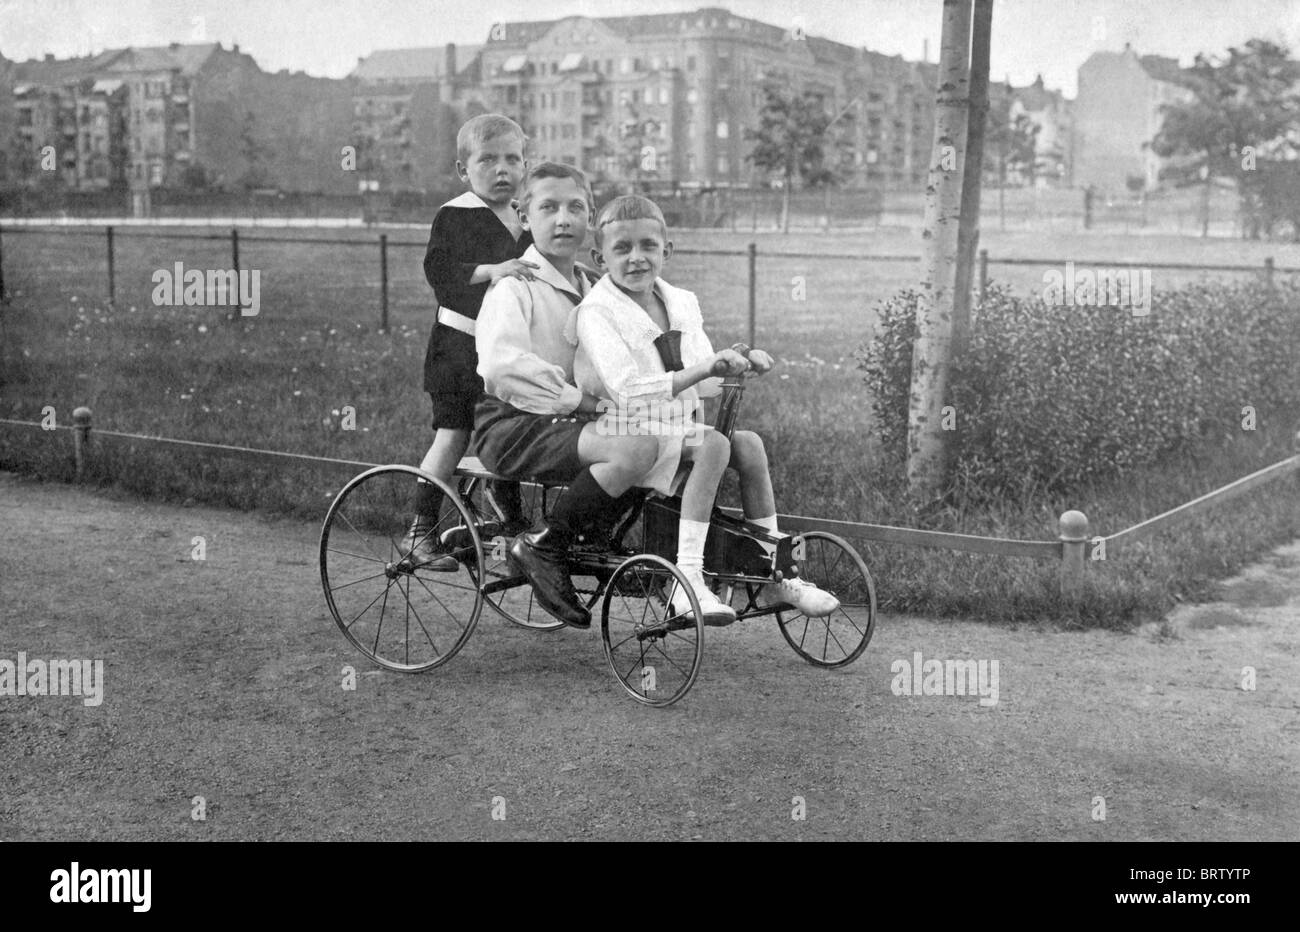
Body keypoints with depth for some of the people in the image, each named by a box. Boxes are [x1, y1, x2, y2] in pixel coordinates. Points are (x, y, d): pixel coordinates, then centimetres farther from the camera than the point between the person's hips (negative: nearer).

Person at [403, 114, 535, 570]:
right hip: (460, 342, -6)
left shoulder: (524, 220, 13)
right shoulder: (454, 215, -8)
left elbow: (539, 276, 22)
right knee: (453, 433, -7)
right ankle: (421, 531, 2)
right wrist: (490, 270, -35)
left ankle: (512, 521, 29)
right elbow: (437, 269, -22)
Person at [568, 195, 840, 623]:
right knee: (714, 445, -27)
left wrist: (738, 363, -7)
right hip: (626, 435, -7)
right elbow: (629, 392, -26)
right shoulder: (596, 313, -13)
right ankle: (688, 578, -34)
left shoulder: (681, 303, 10)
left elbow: (704, 384, 14)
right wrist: (704, 369, -30)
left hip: (679, 428, 7)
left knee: (748, 442, -12)